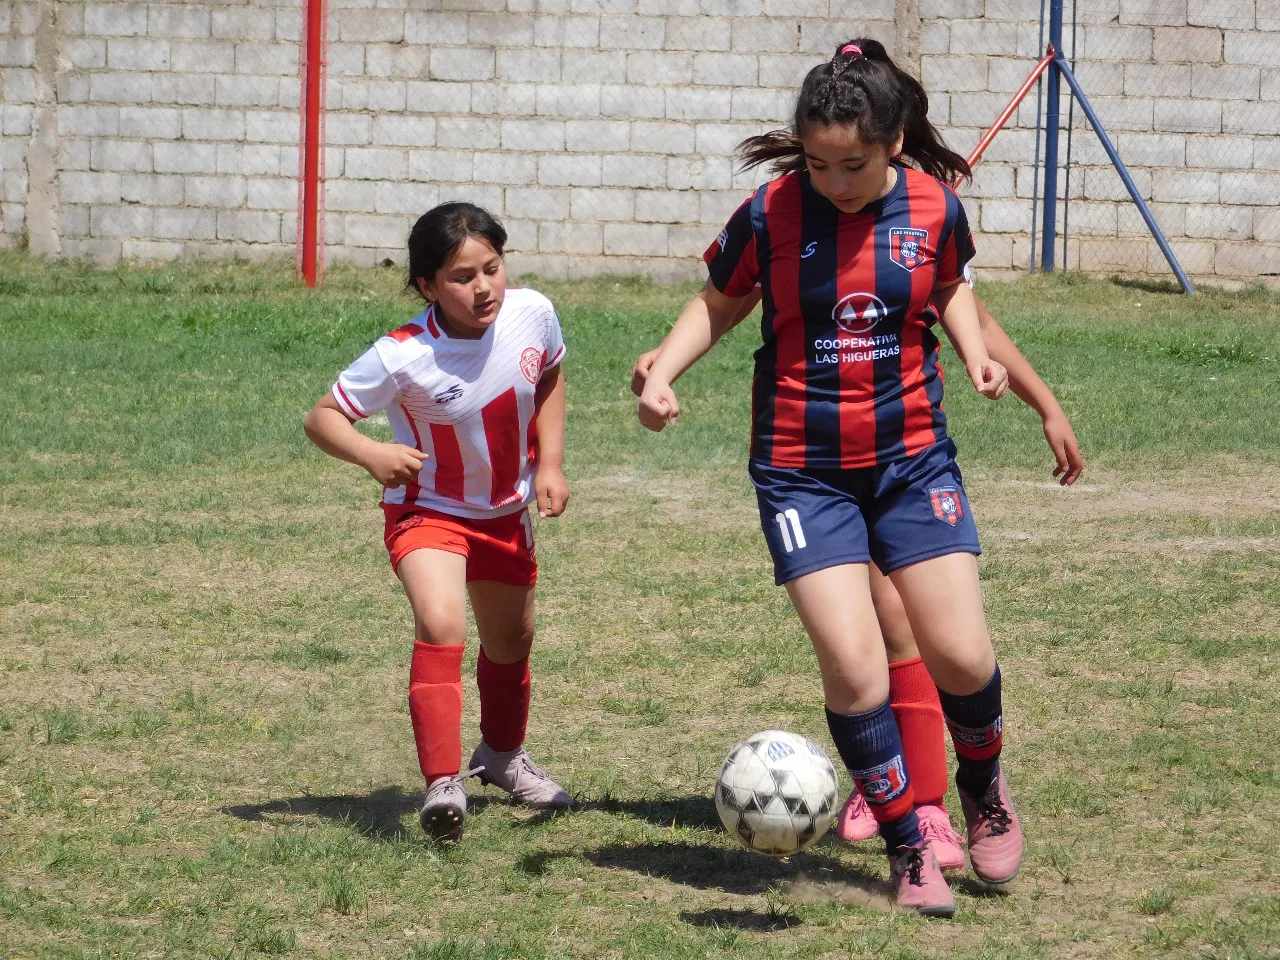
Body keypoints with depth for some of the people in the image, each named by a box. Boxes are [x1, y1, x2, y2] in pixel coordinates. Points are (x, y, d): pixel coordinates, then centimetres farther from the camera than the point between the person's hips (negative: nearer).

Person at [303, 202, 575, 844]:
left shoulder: (532, 315, -17)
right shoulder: (404, 358, -30)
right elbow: (322, 417, -22)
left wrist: (549, 465, -3)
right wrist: (372, 455, -41)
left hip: (507, 510, 5)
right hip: (429, 510, -5)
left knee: (510, 641, 22)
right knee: (440, 625, -30)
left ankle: (503, 756, 50)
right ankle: (443, 784, -29)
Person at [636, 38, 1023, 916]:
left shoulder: (932, 207, -6)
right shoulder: (771, 214, -11)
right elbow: (718, 304, 5)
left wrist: (976, 350, -4)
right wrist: (663, 372, -10)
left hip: (912, 457, 2)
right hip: (802, 472, -2)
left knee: (962, 658, -3)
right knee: (854, 669, -12)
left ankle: (983, 784, 31)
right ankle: (910, 849, 6)